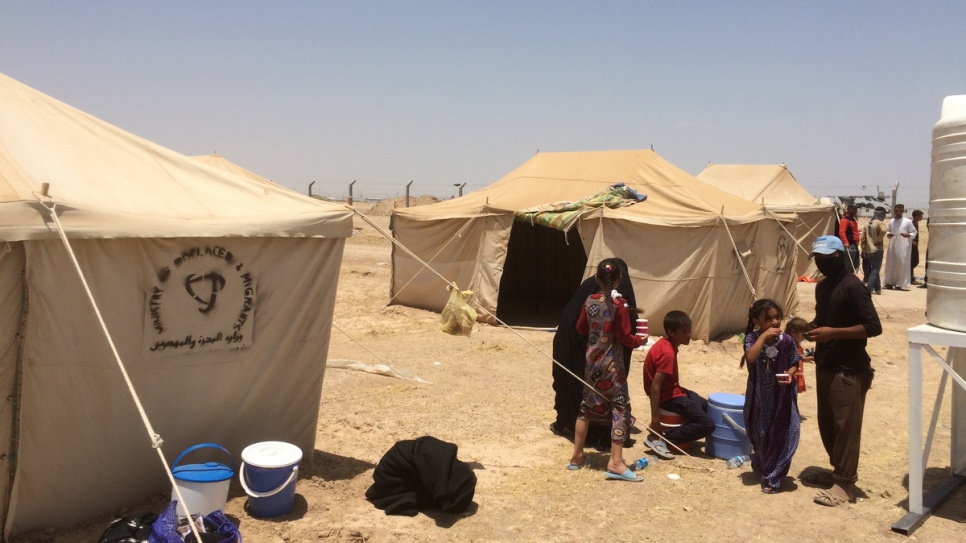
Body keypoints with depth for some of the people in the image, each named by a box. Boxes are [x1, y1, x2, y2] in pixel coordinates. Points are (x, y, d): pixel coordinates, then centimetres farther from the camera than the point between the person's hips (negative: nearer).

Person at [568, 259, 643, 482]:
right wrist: (639, 340, 6)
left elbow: (580, 328, 11)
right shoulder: (619, 304, -15)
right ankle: (615, 462, -4)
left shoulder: (590, 301, 0)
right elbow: (625, 336, -13)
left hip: (592, 361, 6)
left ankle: (577, 456, 23)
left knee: (587, 406, 15)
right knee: (620, 409, 1)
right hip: (612, 363, -6)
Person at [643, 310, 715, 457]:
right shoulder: (668, 353, -26)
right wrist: (655, 421, -28)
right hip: (668, 396, -10)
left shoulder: (665, 343, 3)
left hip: (672, 390, 10)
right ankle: (657, 439, -12)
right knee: (707, 424, -13)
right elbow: (655, 387, -29)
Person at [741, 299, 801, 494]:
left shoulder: (786, 340, -8)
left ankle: (772, 478, 11)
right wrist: (764, 336, -31)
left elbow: (794, 363, 4)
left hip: (783, 395, 0)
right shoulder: (752, 338, -13)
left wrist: (789, 374, -16)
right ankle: (761, 465, 43)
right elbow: (751, 357, -32)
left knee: (782, 436, -2)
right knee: (760, 434, 14)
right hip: (760, 396, 0)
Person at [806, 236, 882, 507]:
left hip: (848, 370, -9)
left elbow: (874, 327, -20)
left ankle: (845, 483, 8)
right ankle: (838, 471, 31)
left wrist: (833, 332, -24)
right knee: (826, 423, 16)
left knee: (845, 426, -1)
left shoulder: (853, 287, -16)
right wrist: (810, 328, 1)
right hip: (825, 366, 9)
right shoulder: (822, 286, 11)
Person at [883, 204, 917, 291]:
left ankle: (901, 284, 1)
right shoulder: (891, 221, 7)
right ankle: (890, 282, 16)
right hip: (892, 246, 4)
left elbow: (914, 232, 0)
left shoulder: (908, 222, -3)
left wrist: (908, 235, -19)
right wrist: (888, 234, -5)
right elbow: (887, 231, 17)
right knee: (891, 264, 7)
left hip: (903, 247, -4)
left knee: (902, 264, -4)